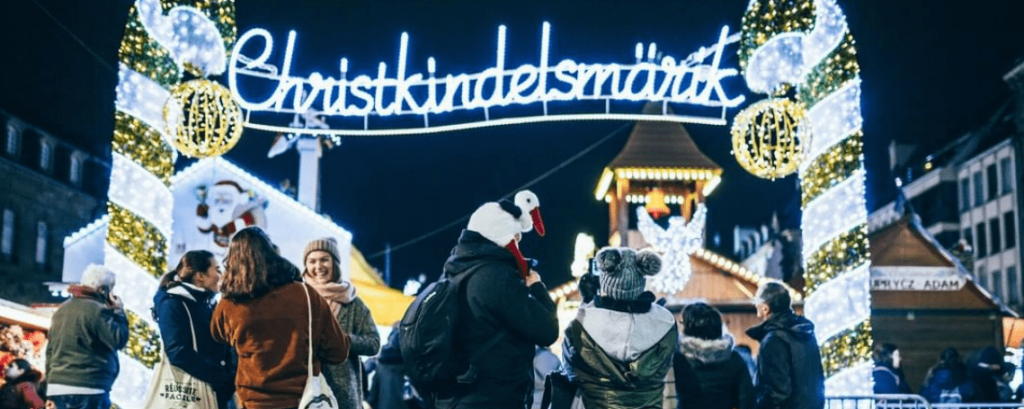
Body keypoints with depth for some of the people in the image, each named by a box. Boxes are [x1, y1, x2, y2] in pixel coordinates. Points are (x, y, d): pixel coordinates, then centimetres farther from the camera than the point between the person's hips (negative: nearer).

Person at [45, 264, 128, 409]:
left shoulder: (61, 310, 18)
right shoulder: (98, 310, -10)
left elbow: (50, 350, 20)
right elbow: (119, 340, -14)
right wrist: (118, 311, -1)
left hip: (57, 385, 9)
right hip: (88, 388, -9)